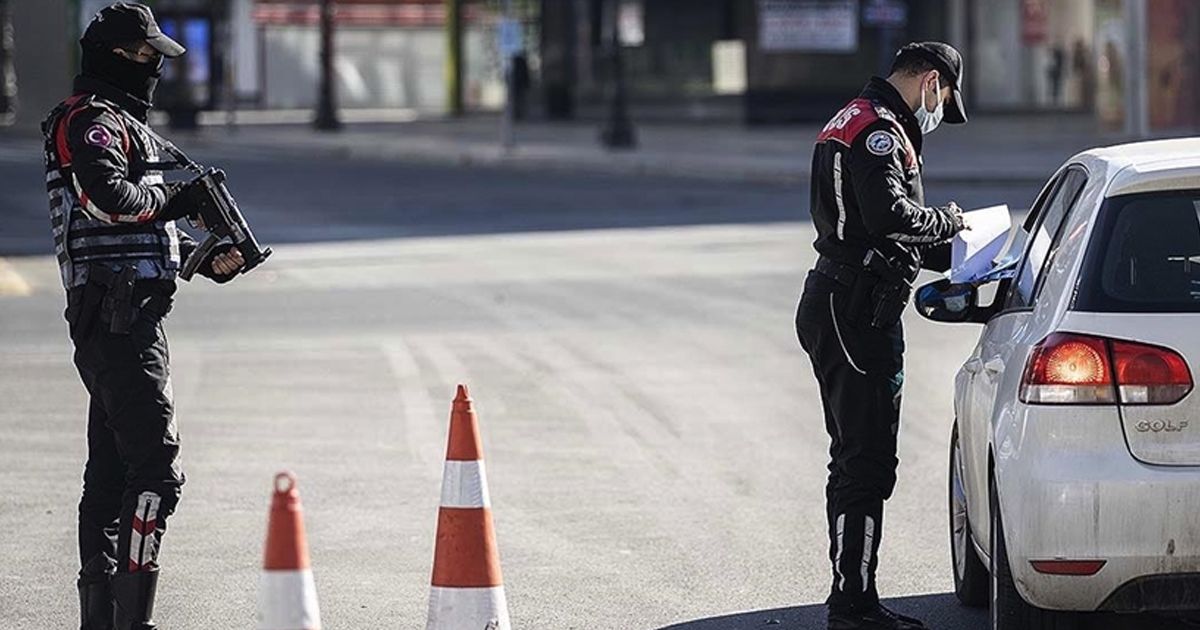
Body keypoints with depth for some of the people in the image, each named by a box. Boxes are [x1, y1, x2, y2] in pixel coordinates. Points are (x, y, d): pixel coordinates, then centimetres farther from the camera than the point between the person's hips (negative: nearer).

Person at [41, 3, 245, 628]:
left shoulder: (119, 121, 24)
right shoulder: (94, 120, -9)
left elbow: (148, 227, 27)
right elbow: (110, 197, -27)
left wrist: (207, 259, 12)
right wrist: (171, 198, -10)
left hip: (119, 320, 11)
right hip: (118, 314, -11)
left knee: (112, 470, 13)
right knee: (154, 469, -14)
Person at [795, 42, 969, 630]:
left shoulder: (855, 122, 22)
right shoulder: (879, 130, -13)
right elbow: (892, 217, -26)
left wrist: (949, 254, 18)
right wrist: (947, 221, -7)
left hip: (836, 308, 11)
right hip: (859, 312, -11)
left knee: (857, 460, 16)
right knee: (867, 465, -10)